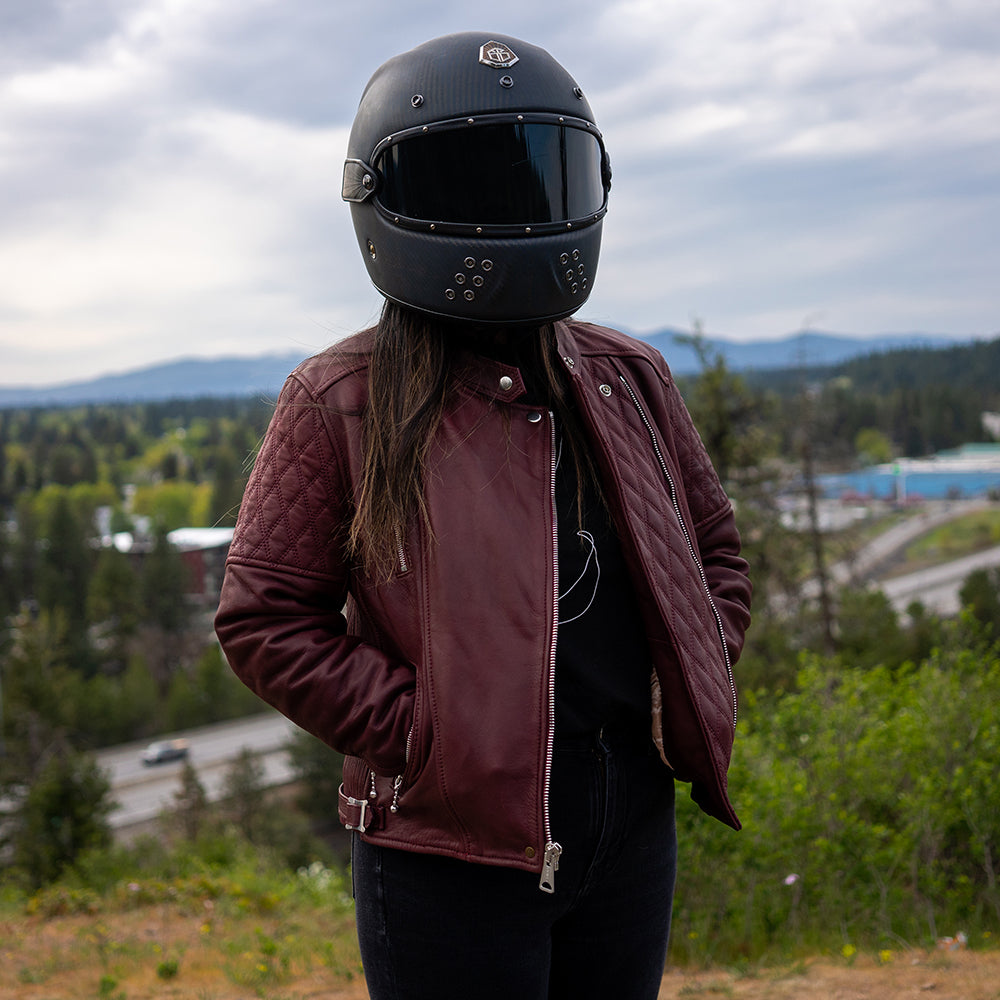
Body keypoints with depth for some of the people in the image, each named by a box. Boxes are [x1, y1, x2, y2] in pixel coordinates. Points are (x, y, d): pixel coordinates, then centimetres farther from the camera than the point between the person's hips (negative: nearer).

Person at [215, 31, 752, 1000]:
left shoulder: (631, 382, 8)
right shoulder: (343, 404, -6)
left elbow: (713, 548, 18)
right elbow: (264, 619, -7)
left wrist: (688, 696, 4)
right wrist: (422, 733, -14)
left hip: (631, 826, 5)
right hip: (452, 845, -4)